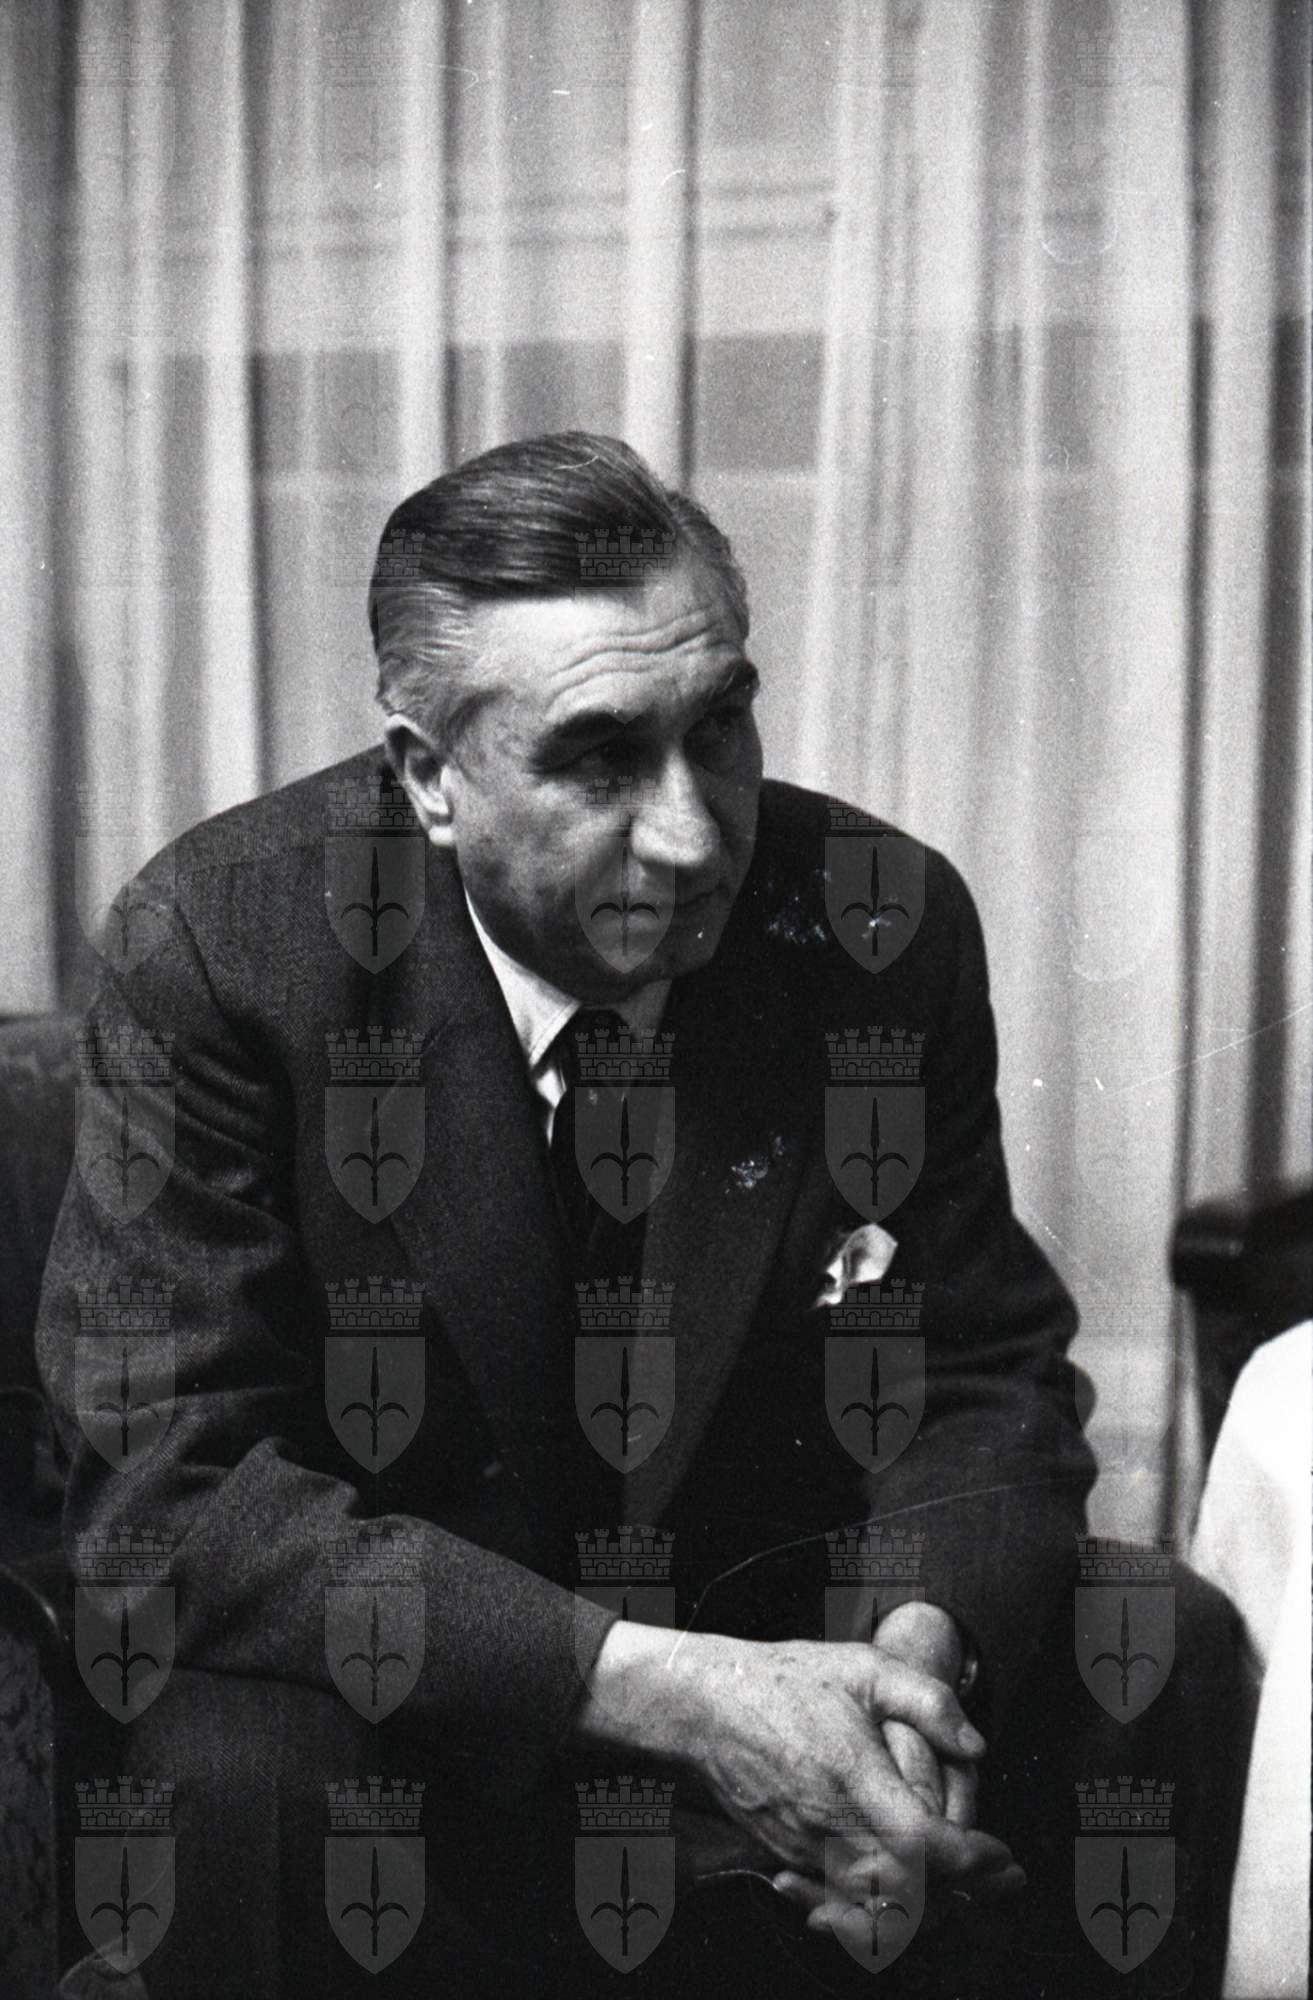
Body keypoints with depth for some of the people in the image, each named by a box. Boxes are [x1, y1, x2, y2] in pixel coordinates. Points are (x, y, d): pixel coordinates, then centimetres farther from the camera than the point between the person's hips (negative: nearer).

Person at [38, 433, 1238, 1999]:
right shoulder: (228, 939, -19)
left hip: (753, 1620, 3)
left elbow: (985, 1380, -2)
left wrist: (921, 1646, -26)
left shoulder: (888, 924, -11)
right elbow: (170, 1479, -22)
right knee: (248, 1774, -33)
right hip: (382, 1671, -3)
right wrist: (659, 1689, -32)